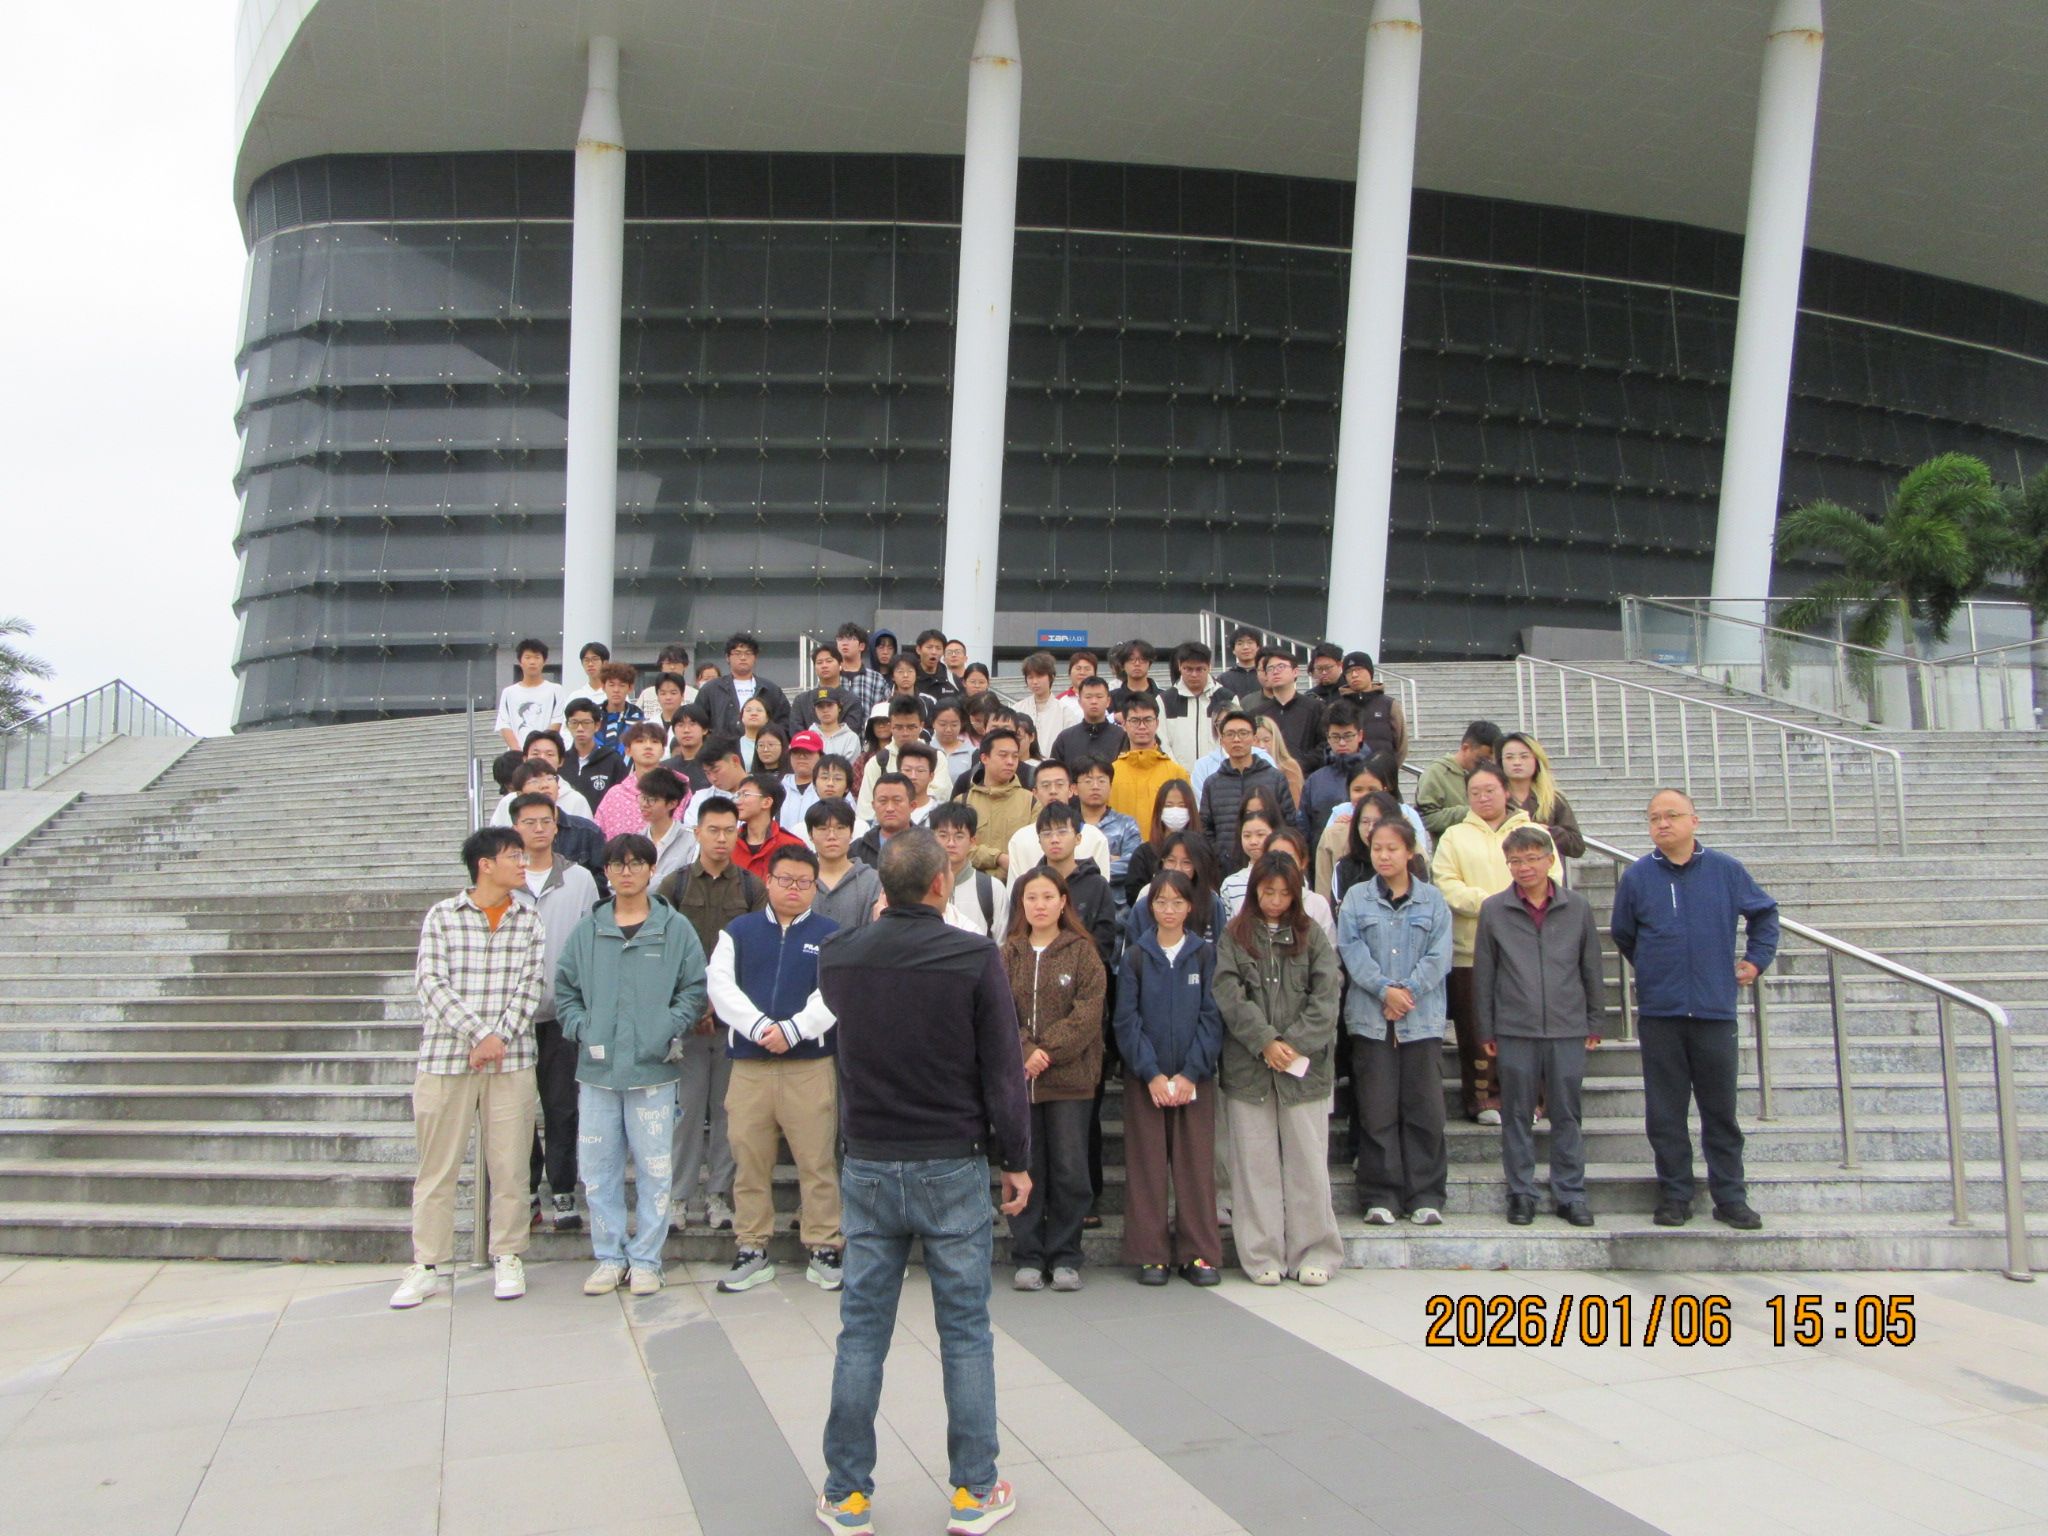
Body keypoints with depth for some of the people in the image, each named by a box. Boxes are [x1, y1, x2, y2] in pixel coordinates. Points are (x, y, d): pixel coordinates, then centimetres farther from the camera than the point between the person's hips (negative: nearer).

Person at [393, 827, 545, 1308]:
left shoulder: (529, 920, 8)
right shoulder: (442, 916, 1)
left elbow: (529, 986, 1)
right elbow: (430, 983, -7)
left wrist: (499, 1038, -11)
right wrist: (478, 1034, -14)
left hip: (511, 1059, 2)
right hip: (445, 1056, -1)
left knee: (510, 1164, 5)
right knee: (437, 1165, 6)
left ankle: (507, 1257, 20)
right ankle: (429, 1264, 17)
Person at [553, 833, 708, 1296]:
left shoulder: (675, 928, 2)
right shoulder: (588, 929, 9)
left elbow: (694, 989, 3)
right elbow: (564, 989, 13)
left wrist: (668, 1031, -9)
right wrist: (581, 1028, -1)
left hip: (653, 1071, -2)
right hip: (597, 1070, 2)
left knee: (654, 1170, 1)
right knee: (598, 1169, 6)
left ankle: (645, 1259, 13)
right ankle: (608, 1257, 19)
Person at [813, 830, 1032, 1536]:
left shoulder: (840, 957, -2)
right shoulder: (977, 958, -13)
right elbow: (1003, 1070, -10)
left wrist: (879, 925, 26)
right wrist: (1016, 1160, 1)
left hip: (867, 1166, 3)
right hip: (952, 1167, -3)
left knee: (861, 1332, 11)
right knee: (966, 1332, 9)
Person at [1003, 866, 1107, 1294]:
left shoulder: (1082, 952, 1)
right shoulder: (1008, 954, 8)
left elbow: (1088, 1014, -8)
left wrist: (1047, 1050, -16)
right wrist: (1025, 1052, -17)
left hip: (1071, 1079, -1)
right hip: (1017, 1078, 2)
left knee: (1070, 1172, 3)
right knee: (1024, 1170, 6)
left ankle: (1065, 1257, 15)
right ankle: (1027, 1257, 16)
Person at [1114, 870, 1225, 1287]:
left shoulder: (1206, 955, 4)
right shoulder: (1135, 956, 3)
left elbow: (1212, 1018, -1)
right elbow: (1127, 1021, -2)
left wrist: (1189, 1073, -11)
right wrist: (1152, 1074, -12)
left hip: (1195, 1077, 0)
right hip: (1144, 1077, 0)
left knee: (1196, 1165, 2)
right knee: (1146, 1166, 1)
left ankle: (1199, 1253, 10)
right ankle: (1150, 1254, 9)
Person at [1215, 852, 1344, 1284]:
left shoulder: (1311, 936, 9)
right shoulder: (1234, 937, 6)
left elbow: (1325, 997, 0)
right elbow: (1229, 996, -4)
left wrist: (1294, 1044, -11)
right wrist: (1264, 1042, -14)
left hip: (1305, 1065, 0)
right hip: (1248, 1065, 0)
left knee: (1307, 1160, 2)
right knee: (1255, 1162, 3)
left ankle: (1314, 1253, 12)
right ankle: (1261, 1256, 10)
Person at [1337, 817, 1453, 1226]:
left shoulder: (1432, 900, 6)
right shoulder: (1356, 898, 6)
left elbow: (1439, 955, -1)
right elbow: (1351, 950, -3)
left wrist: (1408, 990, -13)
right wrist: (1384, 989, -15)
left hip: (1422, 1018, 0)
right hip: (1370, 1018, 0)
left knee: (1424, 1108, 2)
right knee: (1377, 1110, 3)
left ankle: (1425, 1195, 11)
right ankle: (1380, 1196, 10)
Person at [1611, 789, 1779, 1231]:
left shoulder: (1726, 870, 2)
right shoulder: (1637, 876, 1)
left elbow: (1764, 912, 19)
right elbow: (1623, 936, 16)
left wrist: (1756, 961, 13)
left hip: (1715, 1010, 0)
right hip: (1659, 1012, 0)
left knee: (1721, 1111, 7)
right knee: (1665, 1113, 4)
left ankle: (1730, 1198, 16)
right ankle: (1675, 1196, 14)